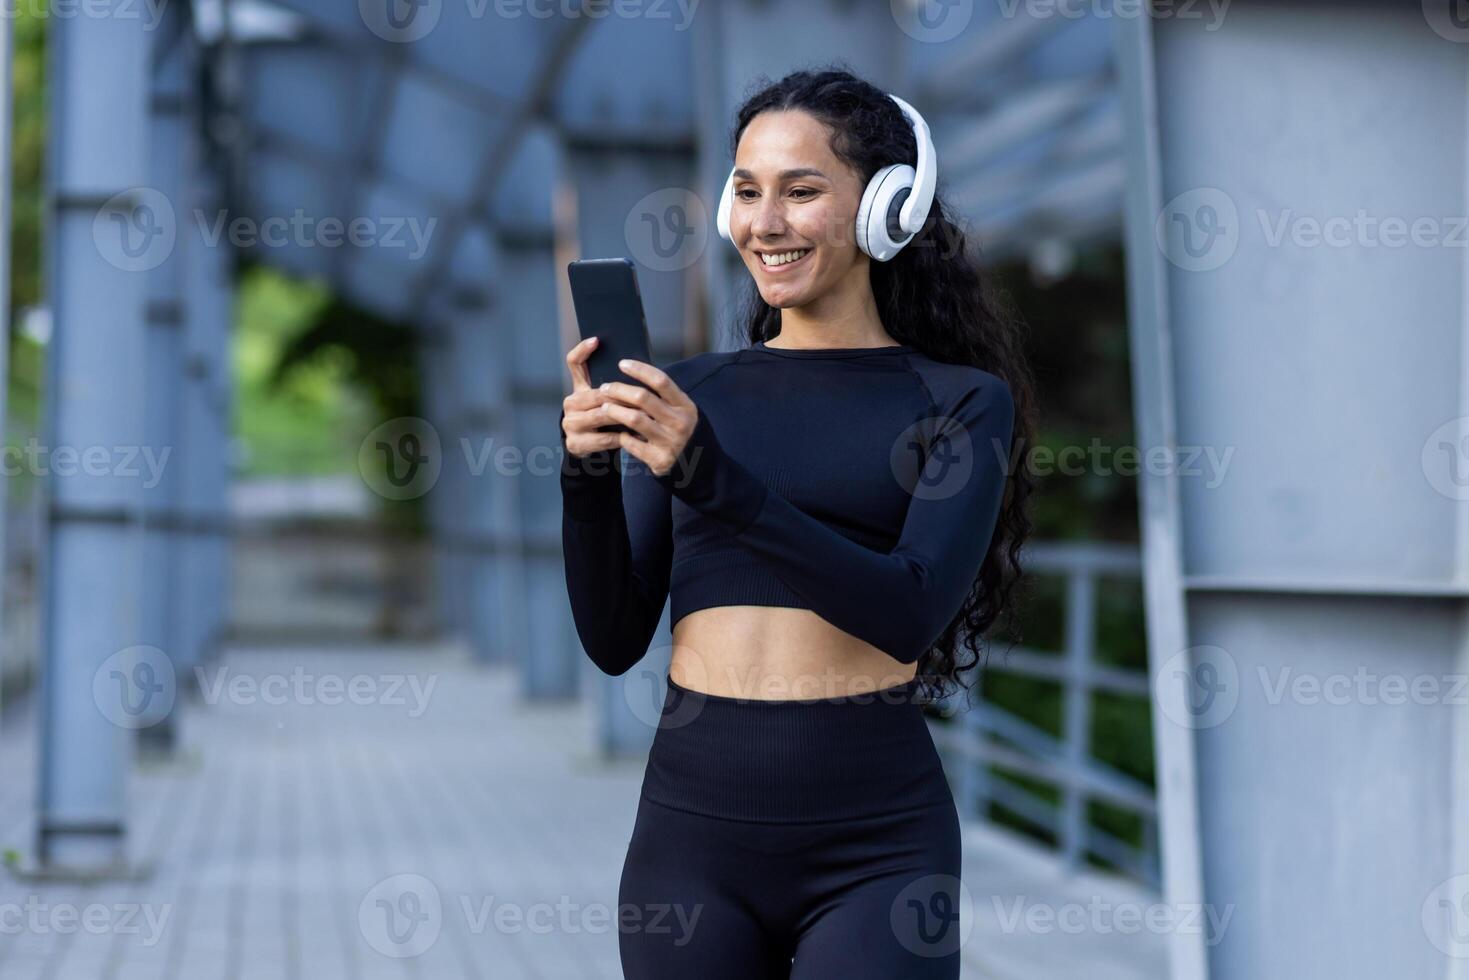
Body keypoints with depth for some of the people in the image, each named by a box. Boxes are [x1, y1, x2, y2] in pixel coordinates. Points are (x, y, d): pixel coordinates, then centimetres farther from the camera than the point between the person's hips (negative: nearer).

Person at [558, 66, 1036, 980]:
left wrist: (714, 477, -22)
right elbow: (615, 641, 5)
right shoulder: (686, 390, 8)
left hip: (872, 842, -2)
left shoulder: (961, 401, 0)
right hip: (691, 814, 3)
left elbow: (912, 612, -14)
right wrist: (587, 476, -12)